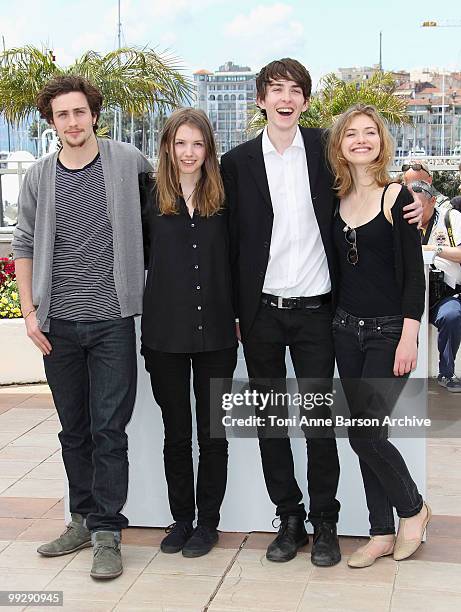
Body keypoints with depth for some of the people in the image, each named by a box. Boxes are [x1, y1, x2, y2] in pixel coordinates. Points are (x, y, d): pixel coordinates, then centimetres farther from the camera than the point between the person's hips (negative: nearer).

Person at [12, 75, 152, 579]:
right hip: (58, 324, 3)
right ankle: (83, 519, 28)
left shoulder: (130, 163, -2)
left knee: (109, 431, -2)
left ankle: (106, 532, 8)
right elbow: (24, 247, 10)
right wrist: (29, 311, 2)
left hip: (112, 321, -3)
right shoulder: (38, 178, 5)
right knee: (74, 429, 13)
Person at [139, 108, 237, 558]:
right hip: (165, 332, 0)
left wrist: (239, 315, 1)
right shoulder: (151, 195, 1)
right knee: (176, 433, 10)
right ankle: (181, 518, 25)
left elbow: (237, 260, 6)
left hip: (216, 333, 0)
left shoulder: (224, 197, 2)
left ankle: (207, 521, 21)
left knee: (212, 433, 7)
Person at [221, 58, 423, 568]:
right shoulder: (238, 161, 4)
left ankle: (324, 523, 16)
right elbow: (230, 239, 5)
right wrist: (233, 312, 3)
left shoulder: (323, 148, 4)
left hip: (315, 309, -1)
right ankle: (289, 518, 22)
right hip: (261, 311, 1)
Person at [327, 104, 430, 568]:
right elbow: (338, 267, 12)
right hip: (346, 328, 5)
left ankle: (412, 508, 19)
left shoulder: (396, 197, -7)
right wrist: (335, 320, 3)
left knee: (365, 432, -7)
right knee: (366, 433, 9)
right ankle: (382, 533, 20)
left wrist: (409, 337, -16)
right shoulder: (337, 200, 7)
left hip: (388, 330, -5)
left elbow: (414, 273, -10)